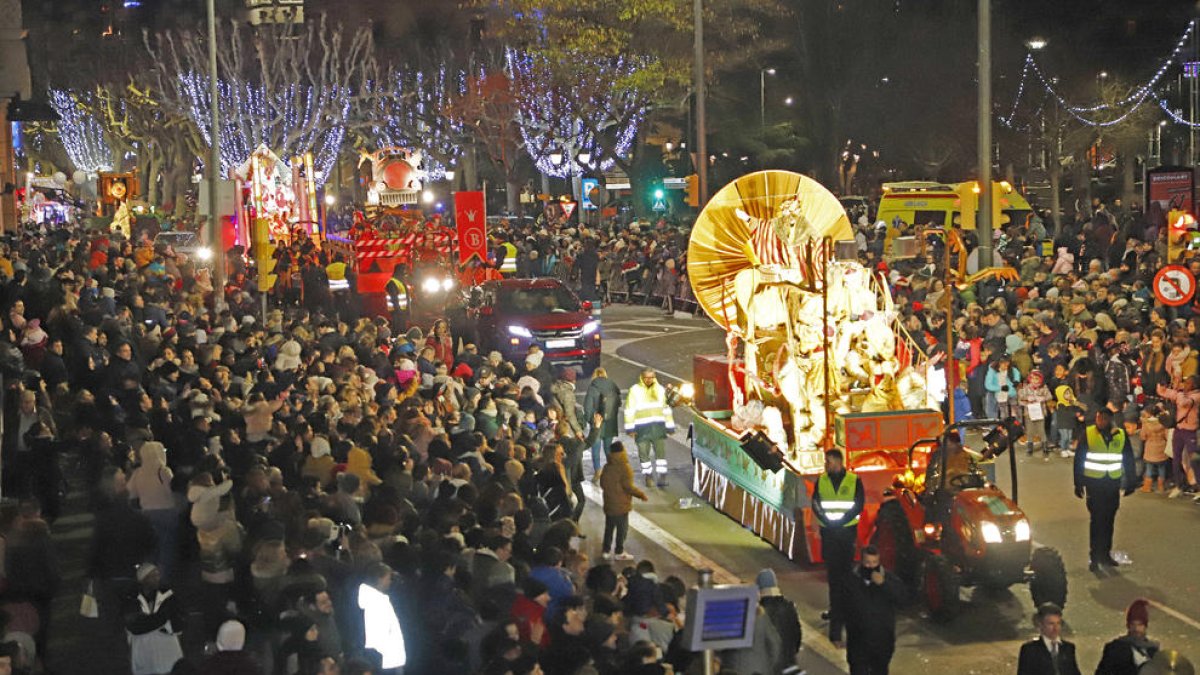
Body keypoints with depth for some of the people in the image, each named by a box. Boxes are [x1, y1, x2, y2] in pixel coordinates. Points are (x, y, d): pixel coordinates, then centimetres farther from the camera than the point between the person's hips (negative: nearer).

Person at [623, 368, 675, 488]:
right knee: (644, 453, 2)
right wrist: (630, 428, -8)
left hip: (658, 427, 2)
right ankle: (648, 476, 14)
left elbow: (666, 408, 18)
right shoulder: (635, 390, -1)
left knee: (661, 451, -4)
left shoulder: (660, 389, 10)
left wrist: (670, 426, 15)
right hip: (642, 428, -2)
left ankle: (662, 477, -1)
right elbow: (629, 410, -2)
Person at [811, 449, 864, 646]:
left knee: (845, 572, -3)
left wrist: (840, 521, -15)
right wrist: (828, 521, -13)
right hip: (828, 531, 2)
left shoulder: (853, 480, -2)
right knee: (832, 572, 3)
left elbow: (858, 506, -5)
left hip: (847, 530, -2)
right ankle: (836, 609, 11)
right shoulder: (821, 480, 6)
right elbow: (815, 505, 2)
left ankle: (841, 611, 3)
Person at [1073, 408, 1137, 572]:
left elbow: (1129, 459, 11)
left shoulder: (1121, 435, 2)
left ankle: (1105, 554, 20)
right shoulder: (1088, 434, -5)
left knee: (1109, 520, 9)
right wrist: (1078, 483, -2)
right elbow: (1079, 459, 0)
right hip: (1093, 483, -3)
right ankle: (1094, 557, -1)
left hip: (1113, 483, 3)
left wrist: (1130, 482, 10)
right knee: (1096, 520, -5)